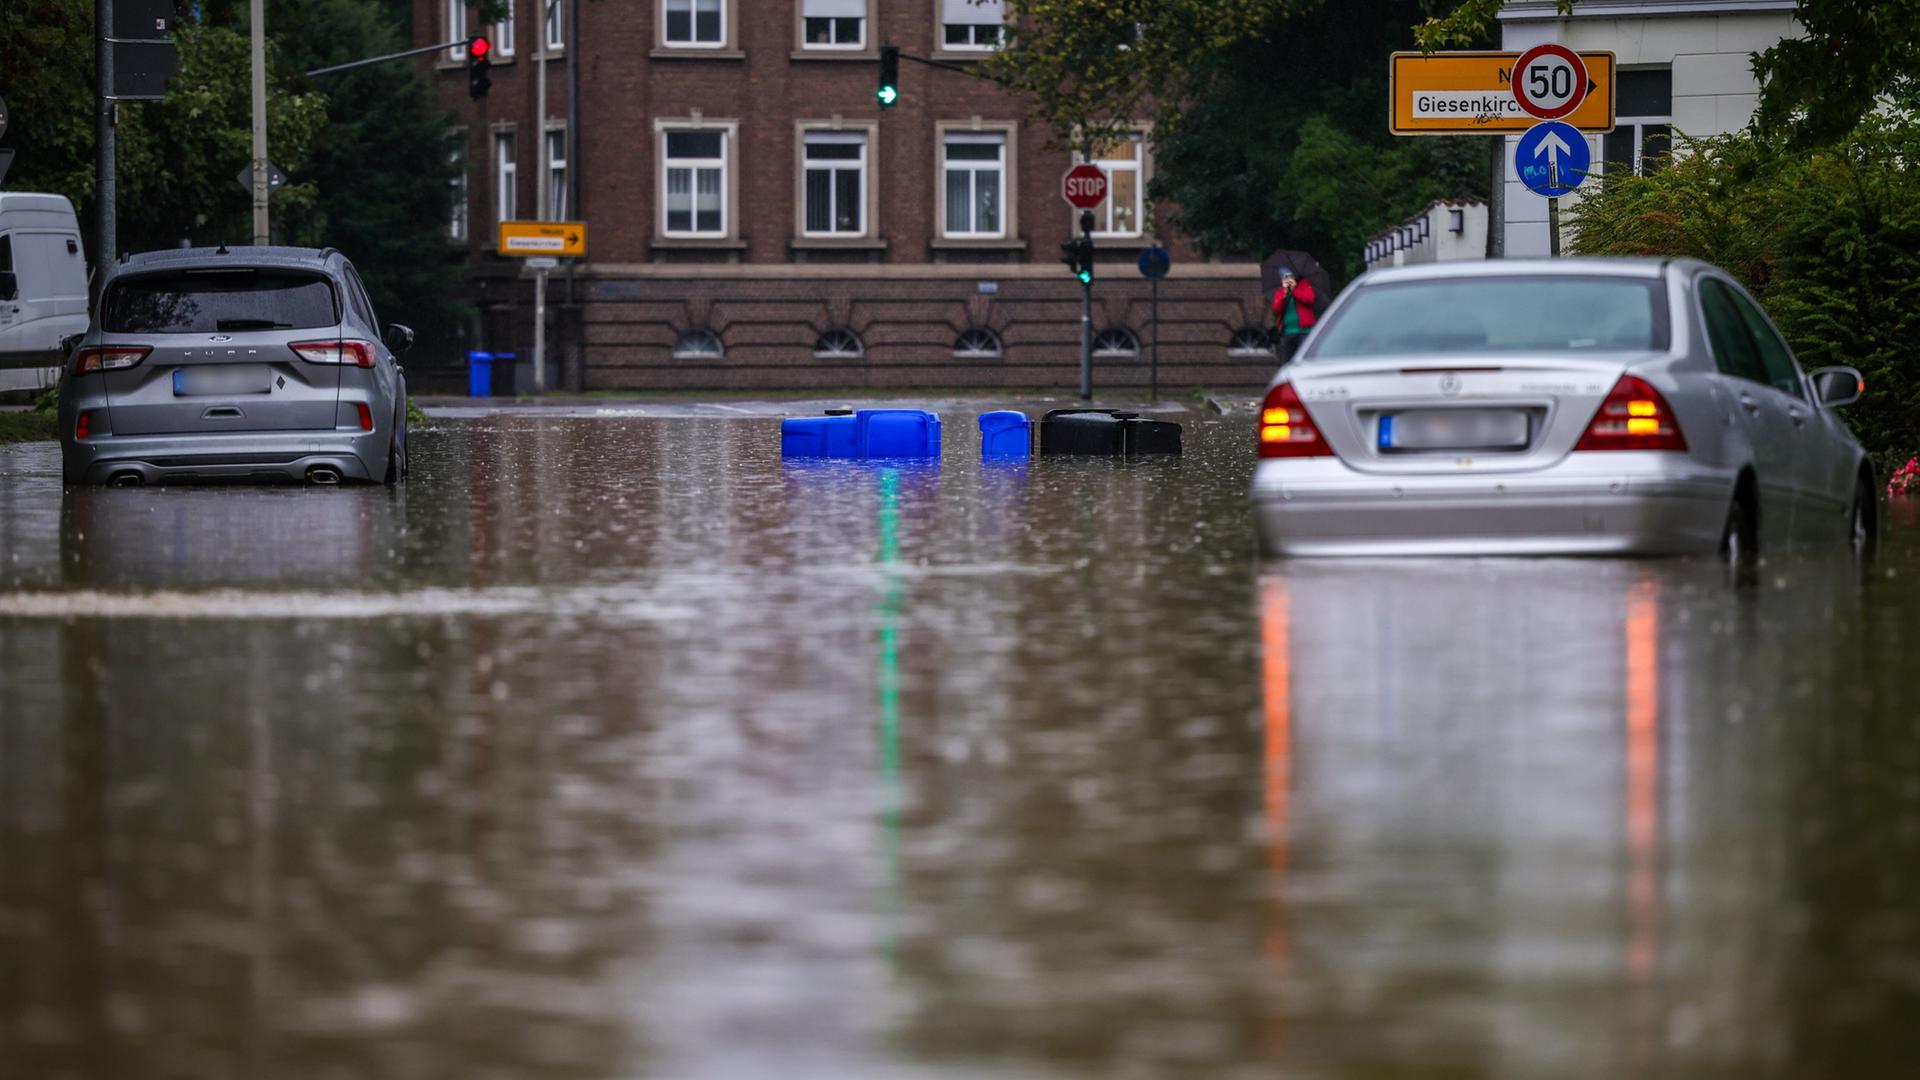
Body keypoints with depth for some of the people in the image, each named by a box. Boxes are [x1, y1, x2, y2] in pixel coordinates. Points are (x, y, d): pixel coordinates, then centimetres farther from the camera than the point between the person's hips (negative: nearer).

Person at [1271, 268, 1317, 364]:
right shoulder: (1279, 292, 14)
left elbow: (1310, 298, -11)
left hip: (1303, 331, -4)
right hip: (1286, 333, 4)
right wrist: (1284, 292, -8)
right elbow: (1276, 309, -2)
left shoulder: (1304, 285, 7)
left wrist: (1294, 289, -8)